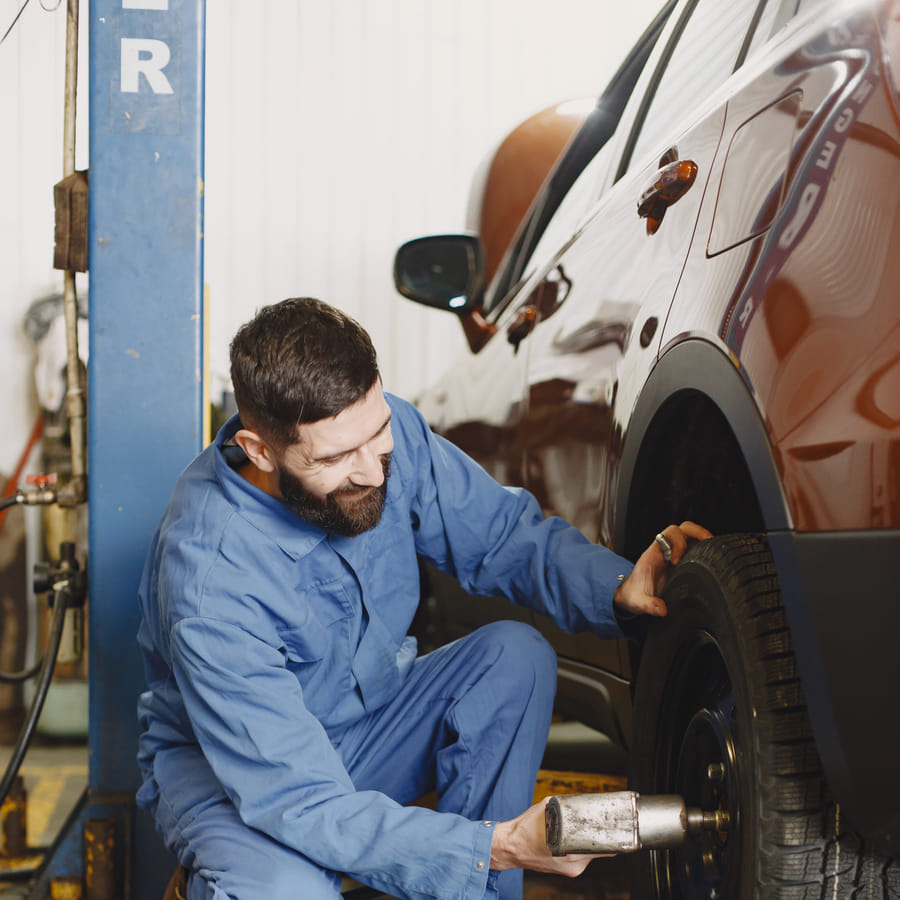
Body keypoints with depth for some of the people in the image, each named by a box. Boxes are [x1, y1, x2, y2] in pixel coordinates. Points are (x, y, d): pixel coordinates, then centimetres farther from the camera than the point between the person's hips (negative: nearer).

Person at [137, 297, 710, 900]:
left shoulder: (389, 434, -18)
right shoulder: (212, 582, -35)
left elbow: (506, 534, -2)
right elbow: (300, 803, -33)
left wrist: (617, 588, -23)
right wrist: (495, 846, -39)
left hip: (368, 724, 6)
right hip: (226, 762, -6)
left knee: (515, 655, -18)